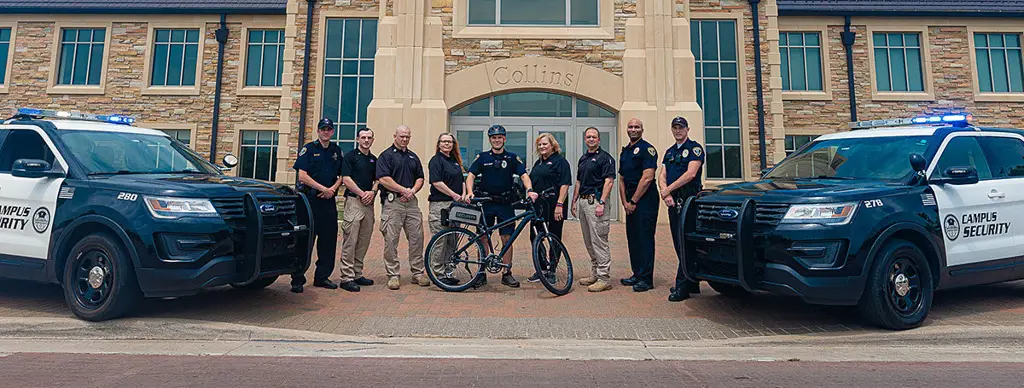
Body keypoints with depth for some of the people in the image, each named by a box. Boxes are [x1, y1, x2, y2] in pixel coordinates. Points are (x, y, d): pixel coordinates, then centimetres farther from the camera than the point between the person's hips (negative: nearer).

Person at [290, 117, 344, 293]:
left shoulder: (336, 150, 13)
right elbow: (302, 176, -9)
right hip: (310, 199, -5)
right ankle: (297, 279, 5)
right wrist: (323, 189, -12)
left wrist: (333, 189, -3)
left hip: (329, 200, 5)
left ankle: (322, 276, 19)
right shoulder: (308, 149, -1)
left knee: (329, 239, 7)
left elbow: (342, 175, 16)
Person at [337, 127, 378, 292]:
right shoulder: (350, 156, -1)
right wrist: (362, 193, -11)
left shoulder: (374, 159, 18)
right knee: (350, 241, -7)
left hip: (369, 203, 6)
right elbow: (346, 179, -8)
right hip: (354, 200, -6)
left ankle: (358, 274, 17)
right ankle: (347, 277, -4)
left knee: (364, 241, 8)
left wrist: (372, 192, -1)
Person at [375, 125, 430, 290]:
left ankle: (418, 272, 15)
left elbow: (420, 178, 16)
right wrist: (403, 190, -11)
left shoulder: (413, 157, 19)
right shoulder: (386, 155, 1)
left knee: (417, 238, 5)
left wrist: (412, 191, -3)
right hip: (392, 202, -5)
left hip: (411, 202, 5)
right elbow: (383, 179, -10)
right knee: (391, 240, -2)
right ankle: (393, 275, 7)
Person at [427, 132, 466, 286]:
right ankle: (438, 273, 2)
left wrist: (464, 195, 5)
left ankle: (448, 272, 18)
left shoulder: (455, 161, 20)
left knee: (452, 240, 10)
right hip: (440, 204, -8)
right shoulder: (436, 160, -5)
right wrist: (454, 194, -17)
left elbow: (461, 181, 22)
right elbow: (436, 182, -15)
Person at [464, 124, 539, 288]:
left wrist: (530, 190, -21)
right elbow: (470, 176, 3)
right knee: (483, 239, 3)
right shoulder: (482, 157, 7)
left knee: (507, 239, 1)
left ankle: (507, 274, 11)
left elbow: (524, 175, -2)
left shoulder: (512, 158, 6)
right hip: (486, 203, 0)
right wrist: (469, 192, -15)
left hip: (506, 203, 0)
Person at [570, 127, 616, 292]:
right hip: (582, 201, 9)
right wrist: (574, 201, 17)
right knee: (588, 241, 12)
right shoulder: (583, 159, 19)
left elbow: (609, 181, -13)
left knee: (599, 241, -9)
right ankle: (594, 274, 22)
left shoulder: (605, 158, -5)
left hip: (595, 201, -8)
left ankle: (604, 278, -4)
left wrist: (601, 203, -21)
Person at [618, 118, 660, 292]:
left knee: (644, 238, -6)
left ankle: (646, 278, -1)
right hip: (630, 202, 8)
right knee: (632, 238, 11)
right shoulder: (625, 151, 19)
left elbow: (647, 178, -15)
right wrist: (625, 202, 5)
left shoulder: (647, 149, -6)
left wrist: (633, 201, -13)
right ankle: (637, 274, 20)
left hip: (645, 199, -8)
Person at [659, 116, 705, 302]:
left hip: (689, 201, -7)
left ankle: (682, 287, -6)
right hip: (673, 202, 8)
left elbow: (691, 173, -15)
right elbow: (662, 176, 11)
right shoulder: (669, 152, 20)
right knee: (679, 245, 9)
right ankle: (691, 284, 18)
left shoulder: (695, 148, -2)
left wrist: (668, 189, -12)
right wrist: (665, 193, -8)